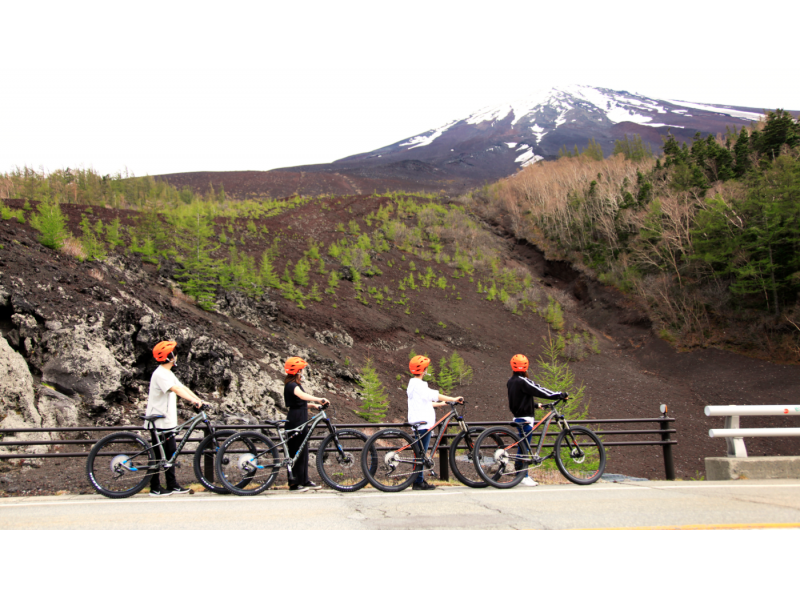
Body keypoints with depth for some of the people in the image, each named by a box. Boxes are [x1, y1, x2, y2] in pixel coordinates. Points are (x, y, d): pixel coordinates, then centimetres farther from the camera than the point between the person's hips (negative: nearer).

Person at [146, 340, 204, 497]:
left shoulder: (168, 374, 15)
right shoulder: (160, 374, -18)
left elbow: (183, 388, 11)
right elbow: (176, 389, -31)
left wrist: (199, 400, 1)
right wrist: (193, 400, -40)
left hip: (167, 421, 10)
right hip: (158, 421, -10)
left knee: (171, 453, 11)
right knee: (159, 455, -1)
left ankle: (172, 485, 17)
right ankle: (155, 488, 8)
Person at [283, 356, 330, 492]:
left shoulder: (295, 384, 17)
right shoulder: (291, 385, -16)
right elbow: (302, 395, -37)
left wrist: (313, 405, 9)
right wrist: (319, 399, -44)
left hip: (301, 423, 10)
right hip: (295, 423, -10)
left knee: (303, 452, 14)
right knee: (296, 454, -4)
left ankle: (304, 481, 22)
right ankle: (294, 484, 2)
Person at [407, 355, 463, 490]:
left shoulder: (415, 384, 18)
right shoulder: (418, 385, -15)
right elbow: (435, 395, -20)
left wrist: (441, 403, 28)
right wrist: (454, 399, -16)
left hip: (422, 424, 11)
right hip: (422, 423, -11)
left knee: (421, 453, 14)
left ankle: (420, 481, 19)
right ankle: (418, 482, -2)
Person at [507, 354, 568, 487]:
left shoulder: (511, 381, 11)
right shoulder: (523, 381, -17)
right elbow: (540, 391, -19)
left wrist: (535, 405, 28)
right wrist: (560, 395, -13)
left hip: (517, 417, 9)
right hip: (525, 418, -9)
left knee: (521, 446, 14)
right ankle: (524, 477, 1)